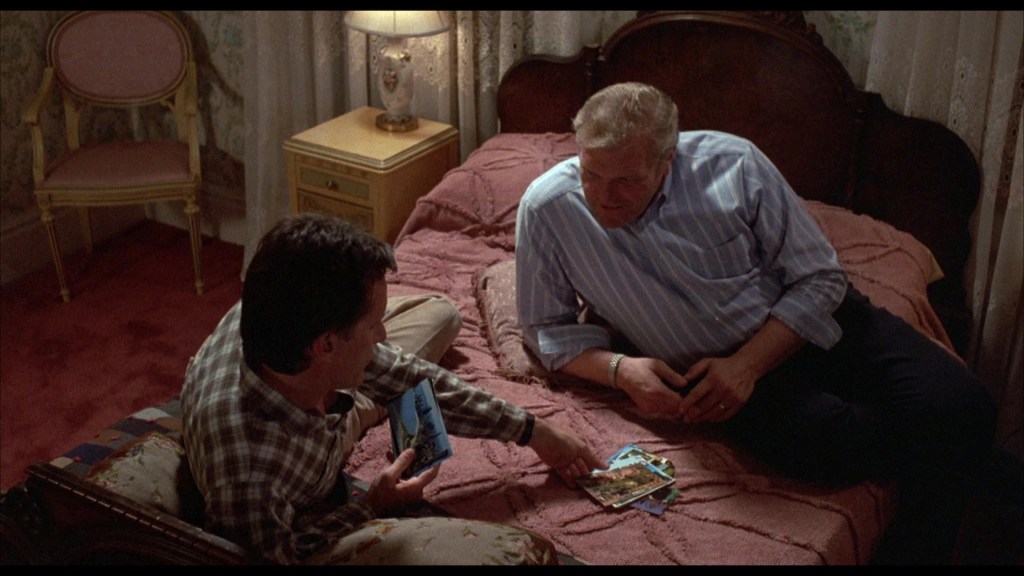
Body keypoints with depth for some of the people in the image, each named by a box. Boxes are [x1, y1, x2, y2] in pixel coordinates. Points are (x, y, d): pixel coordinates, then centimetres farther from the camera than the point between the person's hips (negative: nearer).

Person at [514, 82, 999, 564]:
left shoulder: (733, 164, -15)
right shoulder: (547, 209, -12)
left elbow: (819, 278, -7)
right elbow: (547, 329, 0)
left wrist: (747, 364, -19)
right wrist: (618, 370, -19)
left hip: (810, 320, 1)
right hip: (710, 367, -1)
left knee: (959, 404, -19)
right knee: (827, 441, -31)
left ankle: (916, 550, 7)